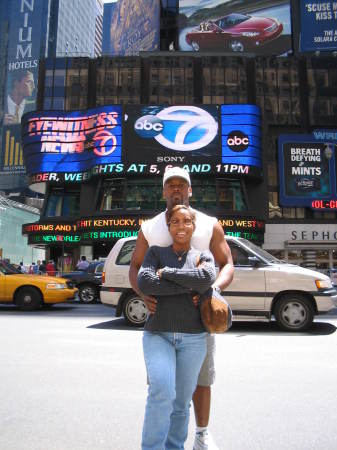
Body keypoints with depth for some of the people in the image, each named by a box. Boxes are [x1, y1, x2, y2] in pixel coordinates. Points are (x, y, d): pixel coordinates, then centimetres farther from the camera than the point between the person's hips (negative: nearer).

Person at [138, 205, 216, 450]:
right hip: (157, 335, -1)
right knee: (162, 391, -21)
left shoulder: (203, 256, 8)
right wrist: (188, 287, -12)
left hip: (193, 339, 2)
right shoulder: (156, 252, 7)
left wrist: (166, 272, -9)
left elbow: (205, 279, -15)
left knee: (181, 402, 10)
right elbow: (145, 282, -11)